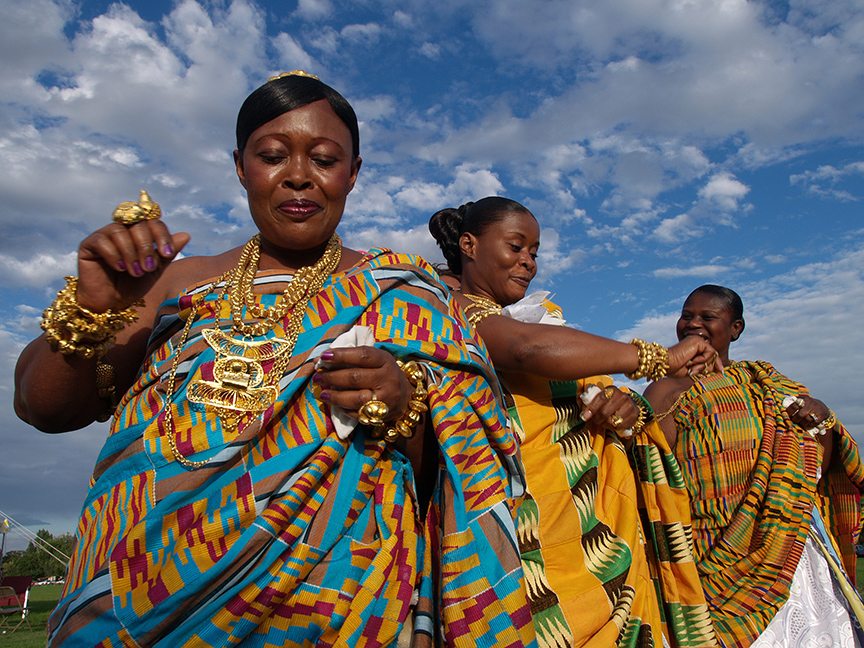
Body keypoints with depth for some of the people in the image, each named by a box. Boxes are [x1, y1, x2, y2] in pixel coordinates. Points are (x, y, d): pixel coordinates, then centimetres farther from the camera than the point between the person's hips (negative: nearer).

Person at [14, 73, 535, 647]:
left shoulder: (398, 293, 1)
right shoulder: (185, 283, 7)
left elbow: (448, 471, -2)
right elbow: (44, 408, 3)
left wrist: (404, 408, -22)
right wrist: (92, 308, -14)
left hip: (338, 600, -1)